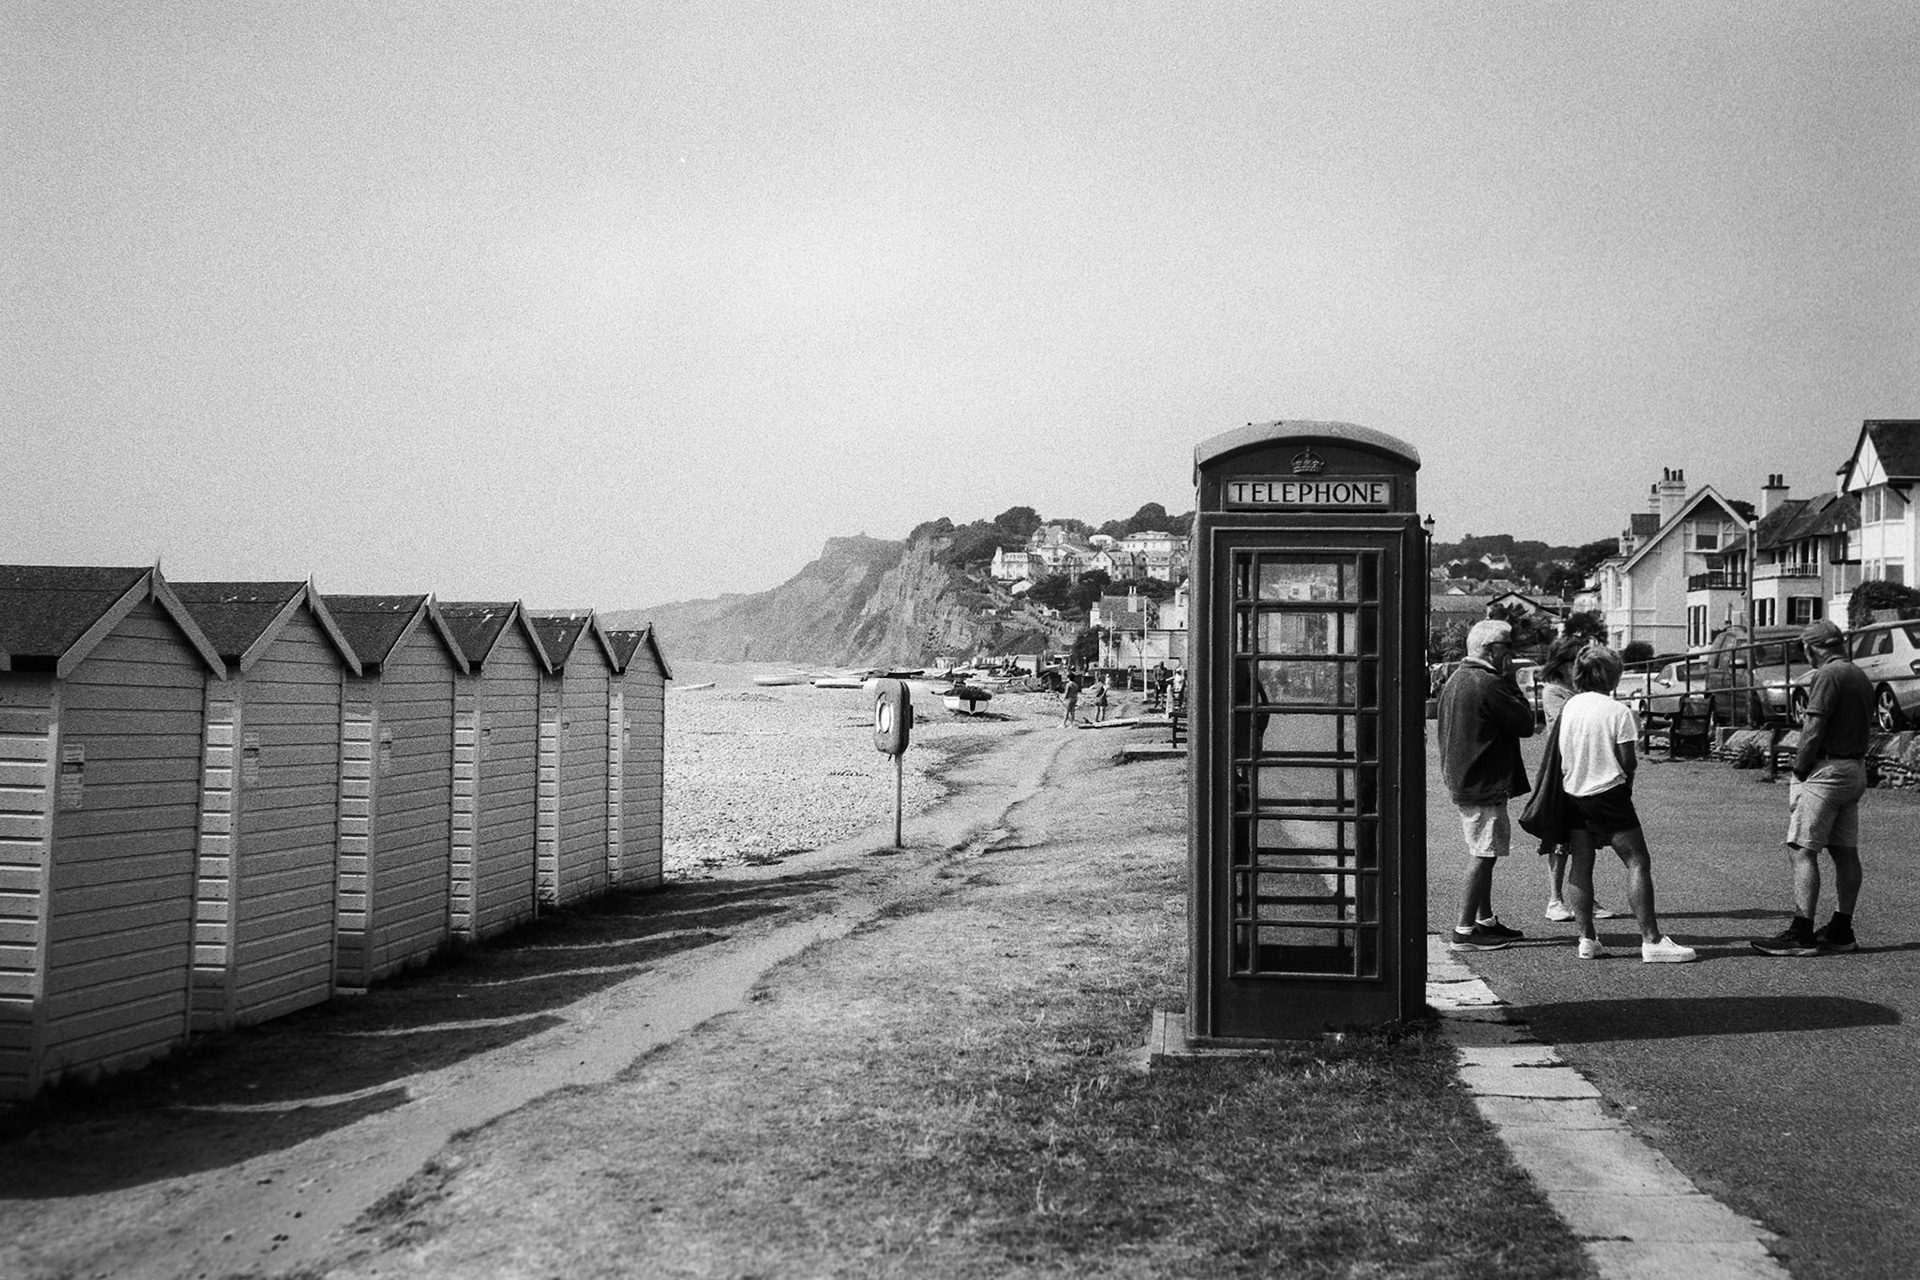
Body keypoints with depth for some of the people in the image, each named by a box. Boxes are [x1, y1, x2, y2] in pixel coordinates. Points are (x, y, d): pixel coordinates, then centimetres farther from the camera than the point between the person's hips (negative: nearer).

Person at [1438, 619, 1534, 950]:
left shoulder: (1454, 680, 13)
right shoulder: (1488, 683, -18)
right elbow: (1525, 723, -13)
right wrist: (1512, 685, -5)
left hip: (1461, 781, 10)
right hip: (1486, 785, -10)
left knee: (1482, 854, 19)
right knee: (1482, 855, -6)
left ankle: (1485, 921, 28)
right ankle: (1464, 932, -5)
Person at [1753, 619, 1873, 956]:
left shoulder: (1828, 675, -13)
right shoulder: (1861, 677, 16)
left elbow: (1814, 730, -18)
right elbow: (1864, 727, 16)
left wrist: (1799, 771, -10)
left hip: (1826, 771, -10)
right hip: (1855, 770, 10)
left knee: (1801, 850, -10)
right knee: (1845, 851, 12)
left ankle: (1801, 934, -14)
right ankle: (1841, 931, 19)